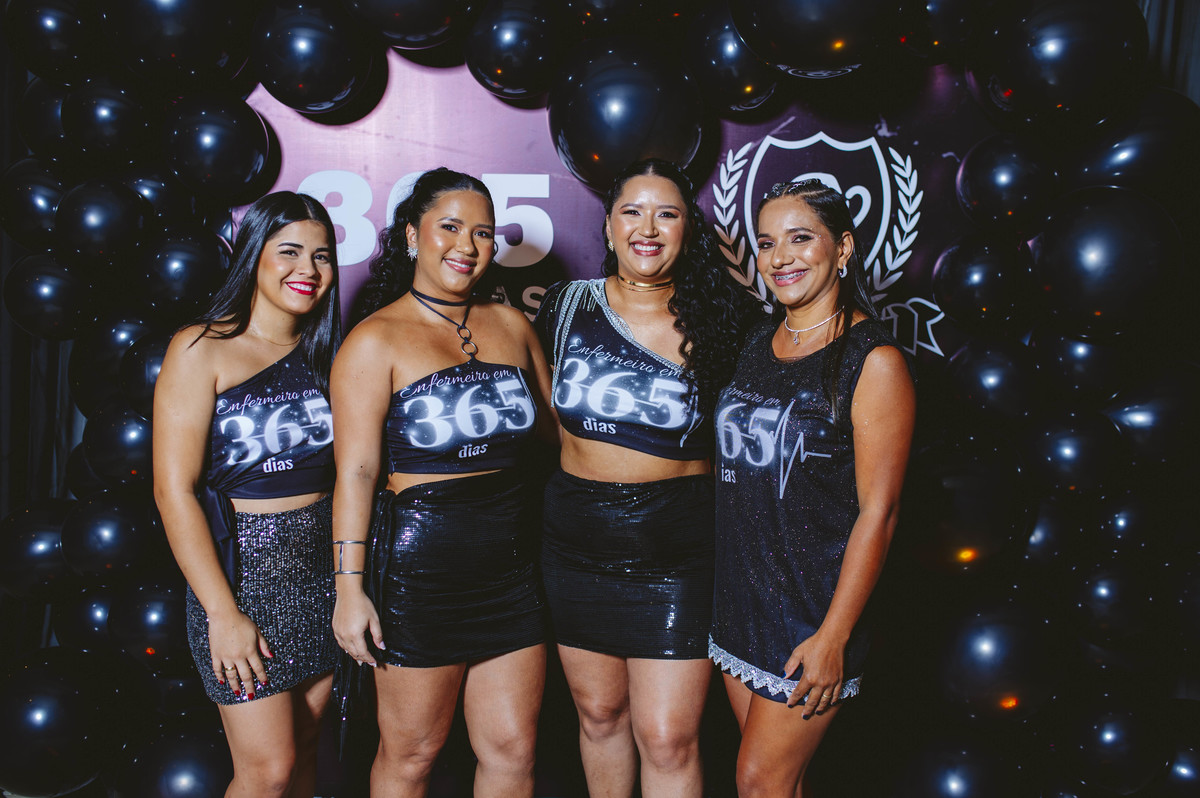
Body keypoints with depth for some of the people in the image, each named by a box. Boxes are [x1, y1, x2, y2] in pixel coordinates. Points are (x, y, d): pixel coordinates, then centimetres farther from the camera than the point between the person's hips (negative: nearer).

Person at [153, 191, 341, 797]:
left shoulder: (323, 351, 8)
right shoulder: (201, 349, -8)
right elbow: (174, 490, -12)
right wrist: (223, 612, -15)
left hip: (324, 566, 5)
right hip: (244, 567, -5)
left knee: (303, 745, 15)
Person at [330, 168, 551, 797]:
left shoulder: (512, 326, 8)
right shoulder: (377, 340, -7)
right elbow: (355, 472, -11)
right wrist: (350, 590, -13)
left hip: (510, 567, 5)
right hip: (420, 567, -4)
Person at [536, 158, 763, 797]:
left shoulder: (716, 317, -5)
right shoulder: (567, 306, 0)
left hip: (677, 553, -2)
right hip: (577, 544, 3)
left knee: (668, 740, 2)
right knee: (599, 713, 19)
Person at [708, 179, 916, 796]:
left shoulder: (873, 359, -13)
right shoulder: (757, 344, 7)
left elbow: (877, 511, -14)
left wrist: (834, 636, -16)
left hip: (812, 605, -6)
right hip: (738, 595, 6)